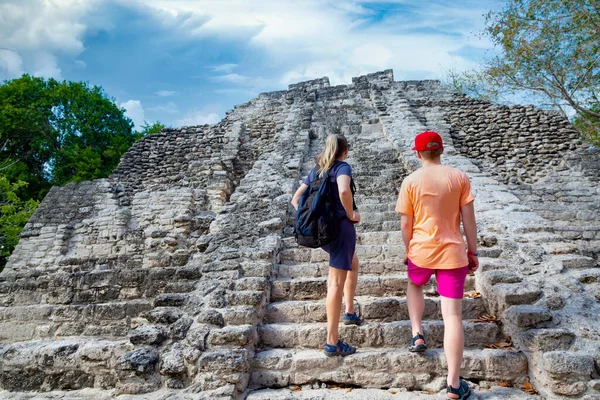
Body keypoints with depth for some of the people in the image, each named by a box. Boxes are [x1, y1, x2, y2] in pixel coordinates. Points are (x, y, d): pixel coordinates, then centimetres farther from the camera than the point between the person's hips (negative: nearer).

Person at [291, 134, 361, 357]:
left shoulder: (316, 171, 14)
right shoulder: (343, 167, -7)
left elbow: (296, 200, 12)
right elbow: (344, 191, -29)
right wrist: (351, 215, -14)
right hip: (340, 227, -7)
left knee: (353, 263, 30)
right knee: (336, 283, -4)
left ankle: (350, 313, 32)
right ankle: (332, 343, 1)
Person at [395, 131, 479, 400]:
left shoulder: (410, 181, -4)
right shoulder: (459, 178, -2)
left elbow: (406, 224, -2)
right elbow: (469, 218, -1)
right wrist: (473, 252, 9)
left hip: (421, 251, 0)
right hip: (453, 253, 0)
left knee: (414, 285, 34)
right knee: (453, 316, 2)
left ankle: (417, 335, 21)